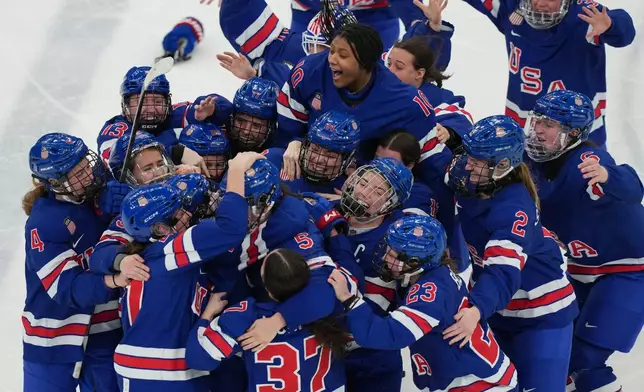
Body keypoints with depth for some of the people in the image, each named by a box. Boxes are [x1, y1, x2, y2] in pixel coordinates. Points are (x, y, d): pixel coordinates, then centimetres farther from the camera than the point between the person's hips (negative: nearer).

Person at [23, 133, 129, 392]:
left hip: (104, 334, 5)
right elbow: (66, 287, -25)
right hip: (53, 341, -5)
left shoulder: (101, 201, -1)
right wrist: (113, 280, -40)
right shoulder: (43, 223, -19)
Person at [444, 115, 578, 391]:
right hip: (499, 309, 8)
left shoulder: (514, 207, -33)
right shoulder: (465, 181, -13)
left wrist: (477, 310, -59)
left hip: (541, 312, -7)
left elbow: (505, 272, -44)